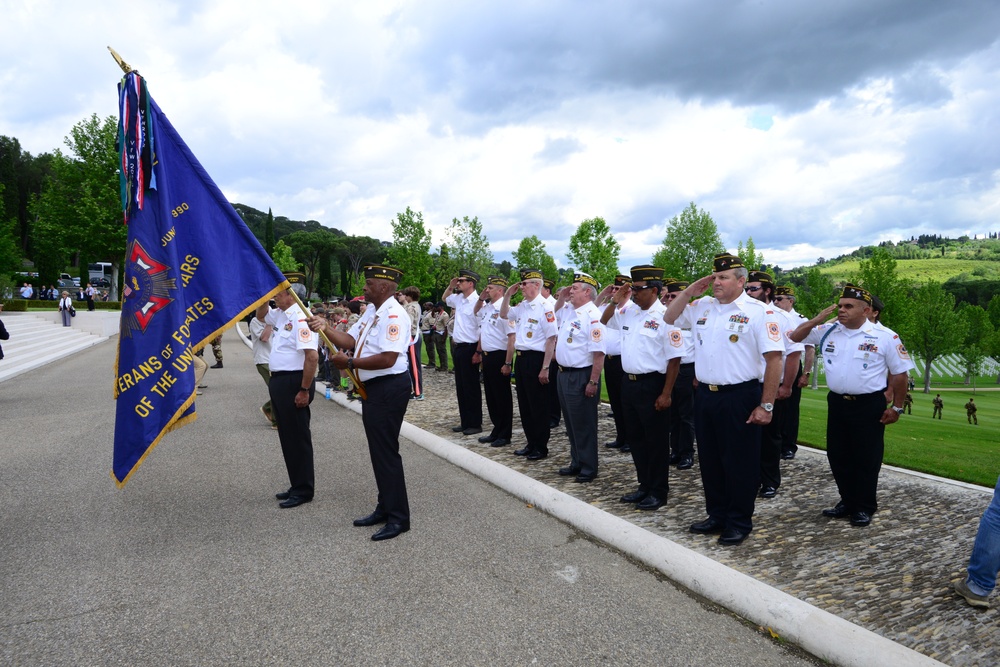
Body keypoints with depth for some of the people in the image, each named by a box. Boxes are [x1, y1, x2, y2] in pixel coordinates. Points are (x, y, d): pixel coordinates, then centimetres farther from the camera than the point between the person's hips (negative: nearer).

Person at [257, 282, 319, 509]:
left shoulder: (300, 318, -18)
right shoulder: (279, 315, 11)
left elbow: (312, 356, -25)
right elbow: (261, 315, 33)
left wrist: (304, 390, -23)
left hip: (294, 382, -10)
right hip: (278, 380, 10)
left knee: (298, 437, 0)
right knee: (287, 437, 16)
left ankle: (304, 490, 11)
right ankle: (297, 485, 27)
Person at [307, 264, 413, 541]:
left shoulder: (394, 315, -19)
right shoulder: (371, 311, 11)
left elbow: (388, 359, -27)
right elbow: (350, 340, 13)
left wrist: (349, 363, -19)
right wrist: (326, 328, -1)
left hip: (389, 388, -10)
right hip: (372, 388, 10)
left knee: (386, 451, -3)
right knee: (377, 450, 18)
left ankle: (398, 518, 9)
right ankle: (385, 508, 32)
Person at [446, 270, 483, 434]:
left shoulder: (477, 302, -16)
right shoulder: (459, 299, 8)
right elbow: (445, 298, 32)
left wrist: (478, 352, -20)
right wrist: (450, 286, 14)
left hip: (469, 348, -8)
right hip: (458, 347, 8)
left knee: (471, 387, 1)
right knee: (460, 387, 13)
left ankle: (475, 424, 11)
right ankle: (465, 422, 23)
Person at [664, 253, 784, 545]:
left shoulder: (759, 312, -10)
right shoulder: (702, 306, 8)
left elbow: (774, 358, -12)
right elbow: (669, 318, 19)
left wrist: (766, 405, -14)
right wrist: (688, 292, 4)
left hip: (740, 397, -6)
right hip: (705, 395, 6)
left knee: (740, 463, 4)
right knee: (710, 461, 15)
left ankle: (739, 523, 19)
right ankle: (717, 516, 30)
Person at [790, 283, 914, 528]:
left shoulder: (885, 337, -7)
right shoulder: (827, 331, 2)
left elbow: (899, 373, -2)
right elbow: (794, 337, 9)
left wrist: (896, 407, -3)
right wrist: (816, 321, -7)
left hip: (869, 406, -4)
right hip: (837, 403, 4)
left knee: (866, 458, 4)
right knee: (837, 456, 12)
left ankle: (864, 508, 19)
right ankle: (848, 501, 28)